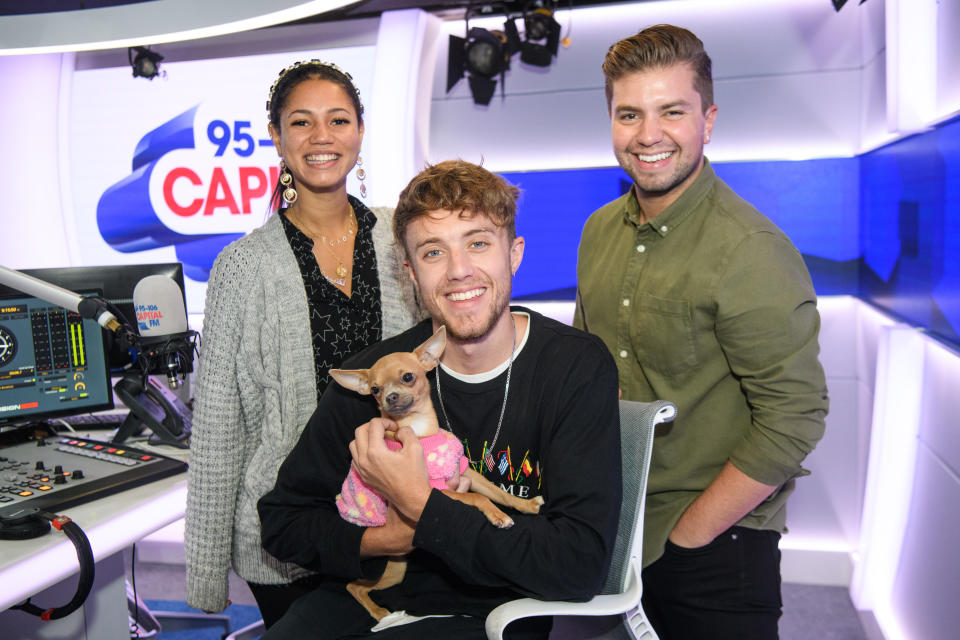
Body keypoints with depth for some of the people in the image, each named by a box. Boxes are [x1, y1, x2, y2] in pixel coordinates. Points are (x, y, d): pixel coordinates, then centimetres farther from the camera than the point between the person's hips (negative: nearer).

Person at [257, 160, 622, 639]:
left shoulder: (577, 367, -15)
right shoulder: (370, 376, -7)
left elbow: (581, 564, -21)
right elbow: (281, 519, 1)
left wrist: (420, 505, -22)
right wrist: (384, 540, -16)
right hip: (367, 596, 3)